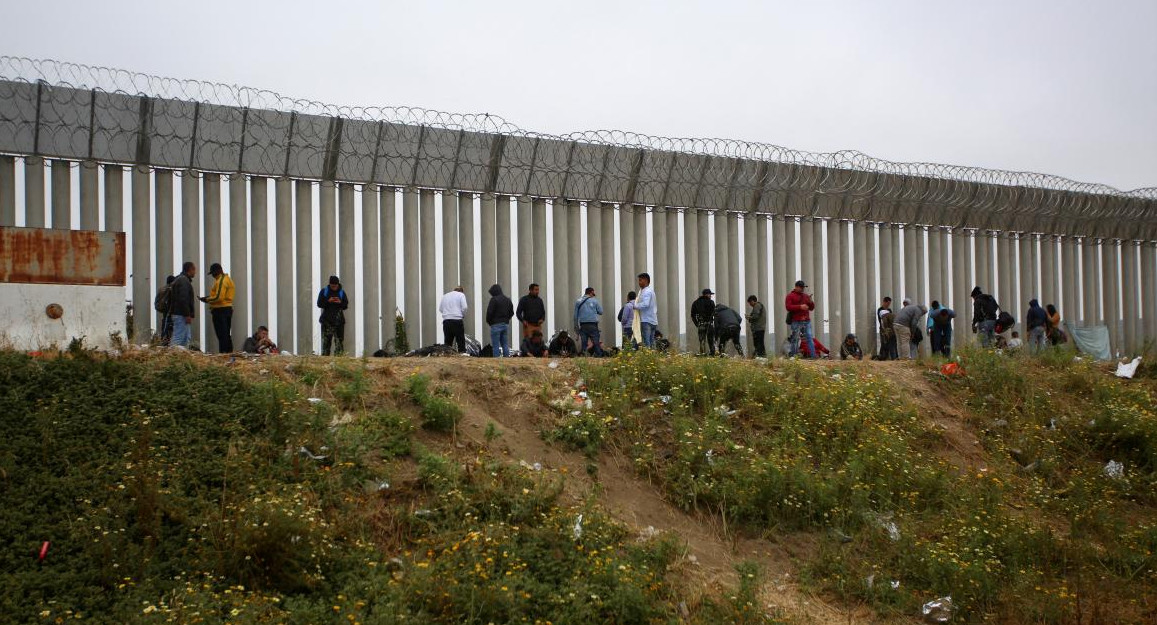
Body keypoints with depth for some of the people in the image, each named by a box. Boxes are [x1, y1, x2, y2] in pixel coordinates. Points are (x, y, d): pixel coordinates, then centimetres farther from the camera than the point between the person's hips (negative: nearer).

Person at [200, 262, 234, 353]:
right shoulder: (227, 279, 17)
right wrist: (209, 298, 14)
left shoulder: (220, 281, -15)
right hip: (228, 309, 10)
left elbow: (218, 297, -22)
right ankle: (229, 352, 16)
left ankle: (223, 353, -11)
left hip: (220, 310, -10)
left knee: (222, 335, -9)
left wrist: (207, 300, -10)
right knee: (227, 334, 14)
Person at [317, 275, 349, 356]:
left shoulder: (342, 292, 8)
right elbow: (319, 304, 1)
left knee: (339, 340, -2)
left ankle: (338, 356, 0)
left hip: (339, 320, 1)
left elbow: (346, 306, 8)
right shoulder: (324, 291, 5)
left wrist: (340, 302, -13)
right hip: (327, 320, -1)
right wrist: (328, 301, -15)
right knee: (326, 340, -3)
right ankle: (325, 356, -1)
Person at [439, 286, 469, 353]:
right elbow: (464, 307, -5)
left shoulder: (445, 296, 20)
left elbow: (440, 309, 17)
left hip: (446, 320, 4)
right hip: (457, 320, -4)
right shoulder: (461, 295, 5)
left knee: (447, 342, 6)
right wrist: (463, 315, 10)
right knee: (460, 340, -2)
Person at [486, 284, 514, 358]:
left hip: (496, 324, -7)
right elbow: (511, 312, 16)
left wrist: (488, 321, 0)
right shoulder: (508, 300, 12)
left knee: (495, 345, -4)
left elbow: (489, 312, -15)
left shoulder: (494, 299, -12)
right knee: (505, 344, 12)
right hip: (506, 324, 7)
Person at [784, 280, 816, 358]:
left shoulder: (806, 296, 21)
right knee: (795, 339, -6)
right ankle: (793, 356, -4)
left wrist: (810, 302, 0)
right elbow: (788, 307, -10)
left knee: (809, 338, 0)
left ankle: (813, 355, -2)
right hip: (796, 322, -5)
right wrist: (800, 307, -17)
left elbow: (812, 308, 22)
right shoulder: (790, 296, 4)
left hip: (807, 321, 5)